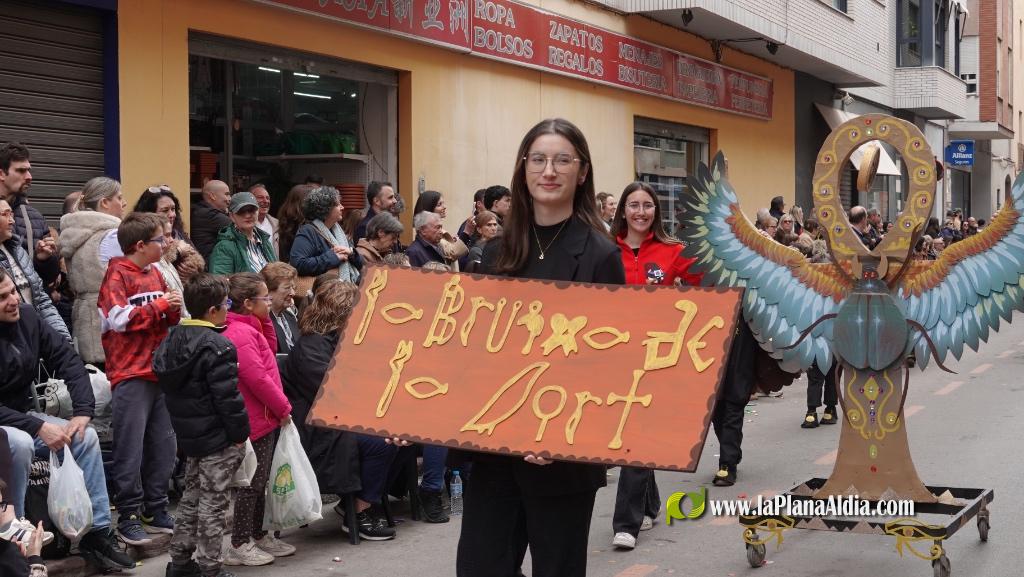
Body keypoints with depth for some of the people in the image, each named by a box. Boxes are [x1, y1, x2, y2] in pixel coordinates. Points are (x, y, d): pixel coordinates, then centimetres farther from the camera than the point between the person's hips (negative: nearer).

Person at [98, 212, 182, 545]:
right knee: (131, 449, -5)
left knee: (163, 445, 10)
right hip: (131, 374, -8)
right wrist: (159, 305, -14)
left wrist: (173, 312, 0)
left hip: (160, 370, 8)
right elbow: (119, 318, -19)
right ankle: (128, 517, 2)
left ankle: (155, 510, 20)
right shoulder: (118, 275, -6)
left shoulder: (155, 273, 16)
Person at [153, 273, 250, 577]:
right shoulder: (217, 347, -21)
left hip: (188, 434, 8)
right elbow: (227, 396, -22)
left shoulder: (173, 339, 7)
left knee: (191, 495, 19)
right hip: (218, 438, -8)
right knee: (212, 502, -1)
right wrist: (239, 432, -12)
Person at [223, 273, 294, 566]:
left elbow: (271, 347, 24)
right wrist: (283, 408, -13)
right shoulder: (240, 334, -21)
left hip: (266, 418, 10)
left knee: (259, 481, 18)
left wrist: (264, 320, 11)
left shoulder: (251, 328, 11)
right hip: (257, 420, -10)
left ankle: (258, 535, 29)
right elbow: (258, 379, -24)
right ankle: (239, 545, 7)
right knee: (252, 482, -2)